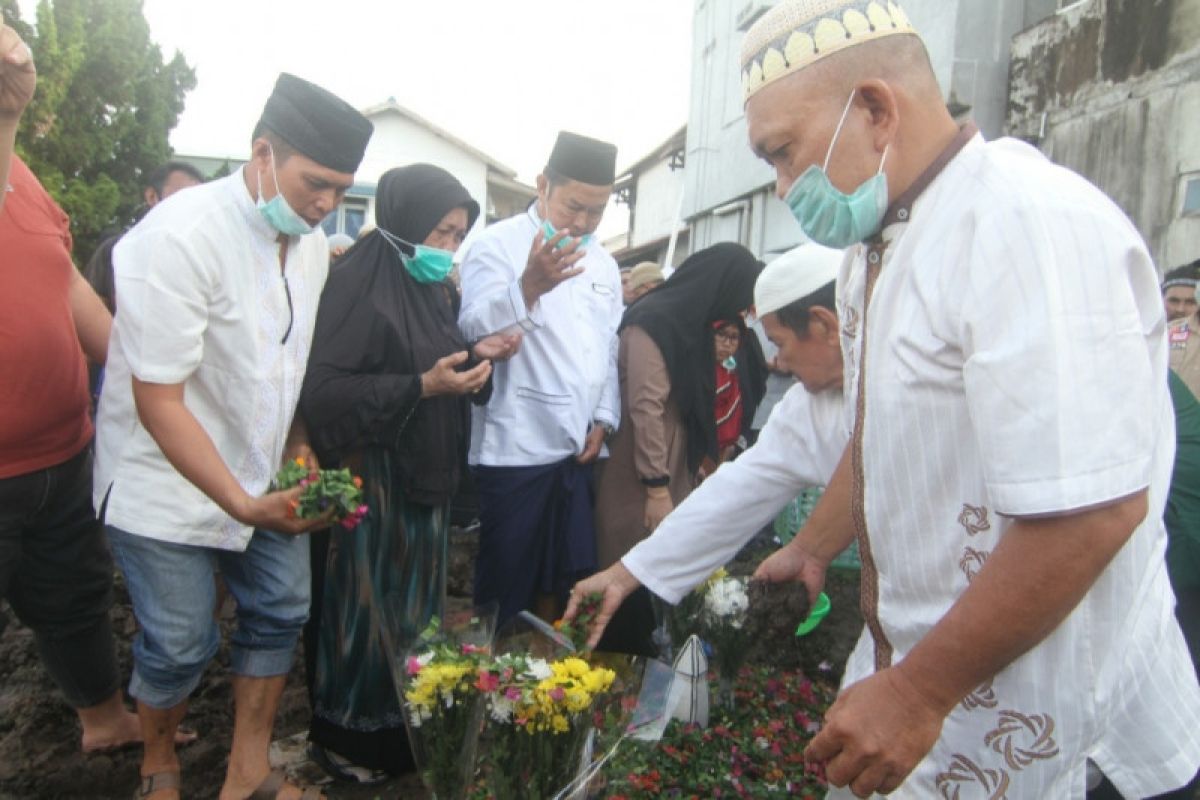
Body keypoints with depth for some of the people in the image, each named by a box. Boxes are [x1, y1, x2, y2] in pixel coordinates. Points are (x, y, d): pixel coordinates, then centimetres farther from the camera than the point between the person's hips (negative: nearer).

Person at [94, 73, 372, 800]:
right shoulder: (181, 236, -23)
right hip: (168, 485, -6)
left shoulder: (311, 243, -1)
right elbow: (158, 400, -23)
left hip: (263, 476, 7)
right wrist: (243, 505, -28)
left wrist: (300, 452, 0)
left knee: (281, 615, 11)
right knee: (179, 646, 4)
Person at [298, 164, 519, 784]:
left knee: (414, 604, 17)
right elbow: (322, 390, -23)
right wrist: (423, 386, -26)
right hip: (372, 477, -8)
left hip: (424, 477, 8)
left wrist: (474, 355, -1)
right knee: (365, 607, 4)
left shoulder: (432, 289, 10)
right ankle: (348, 737, 24)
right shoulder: (358, 284, -16)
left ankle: (406, 725, 35)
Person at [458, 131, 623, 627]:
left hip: (580, 452, 6)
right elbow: (473, 331, -21)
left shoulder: (602, 263, 15)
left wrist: (604, 419, 6)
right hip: (516, 451, -6)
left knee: (558, 578, 15)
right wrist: (529, 286, -37)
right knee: (506, 586, 3)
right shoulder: (497, 245, -6)